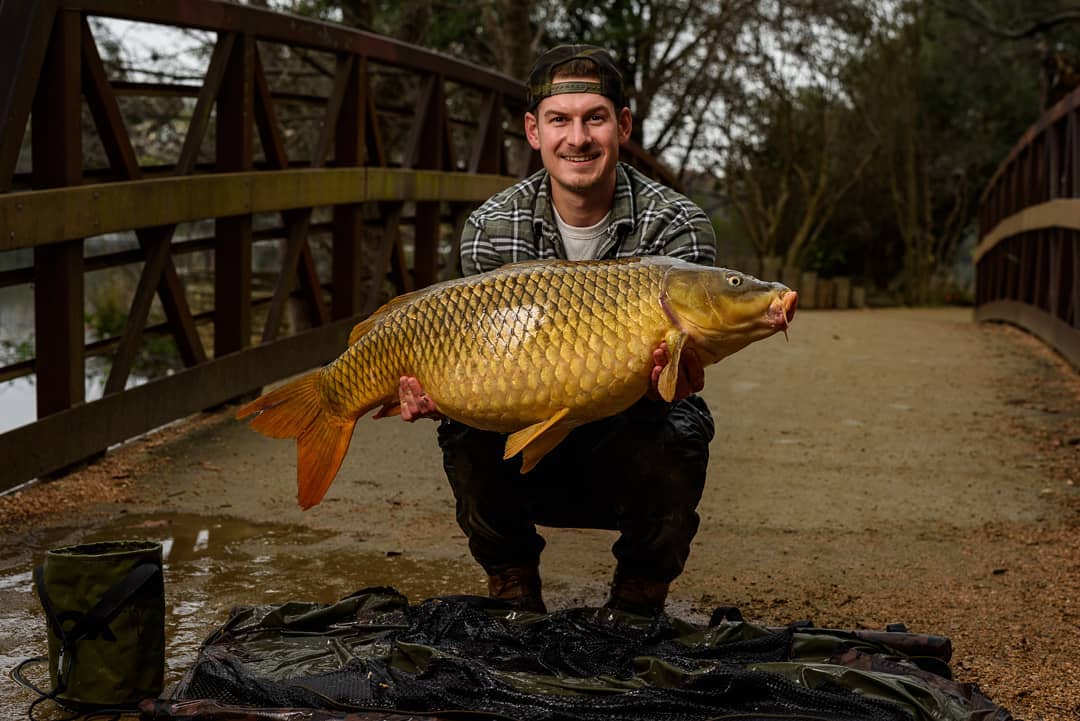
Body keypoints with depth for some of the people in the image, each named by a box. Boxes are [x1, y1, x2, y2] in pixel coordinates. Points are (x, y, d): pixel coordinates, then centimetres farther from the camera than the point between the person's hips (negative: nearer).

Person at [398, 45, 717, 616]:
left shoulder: (677, 227, -13)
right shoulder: (491, 228, -7)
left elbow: (682, 368, -19)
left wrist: (668, 378, -45)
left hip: (631, 435, -1)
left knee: (674, 438, -34)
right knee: (468, 435, -30)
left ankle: (638, 603, -4)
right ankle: (514, 593, -1)